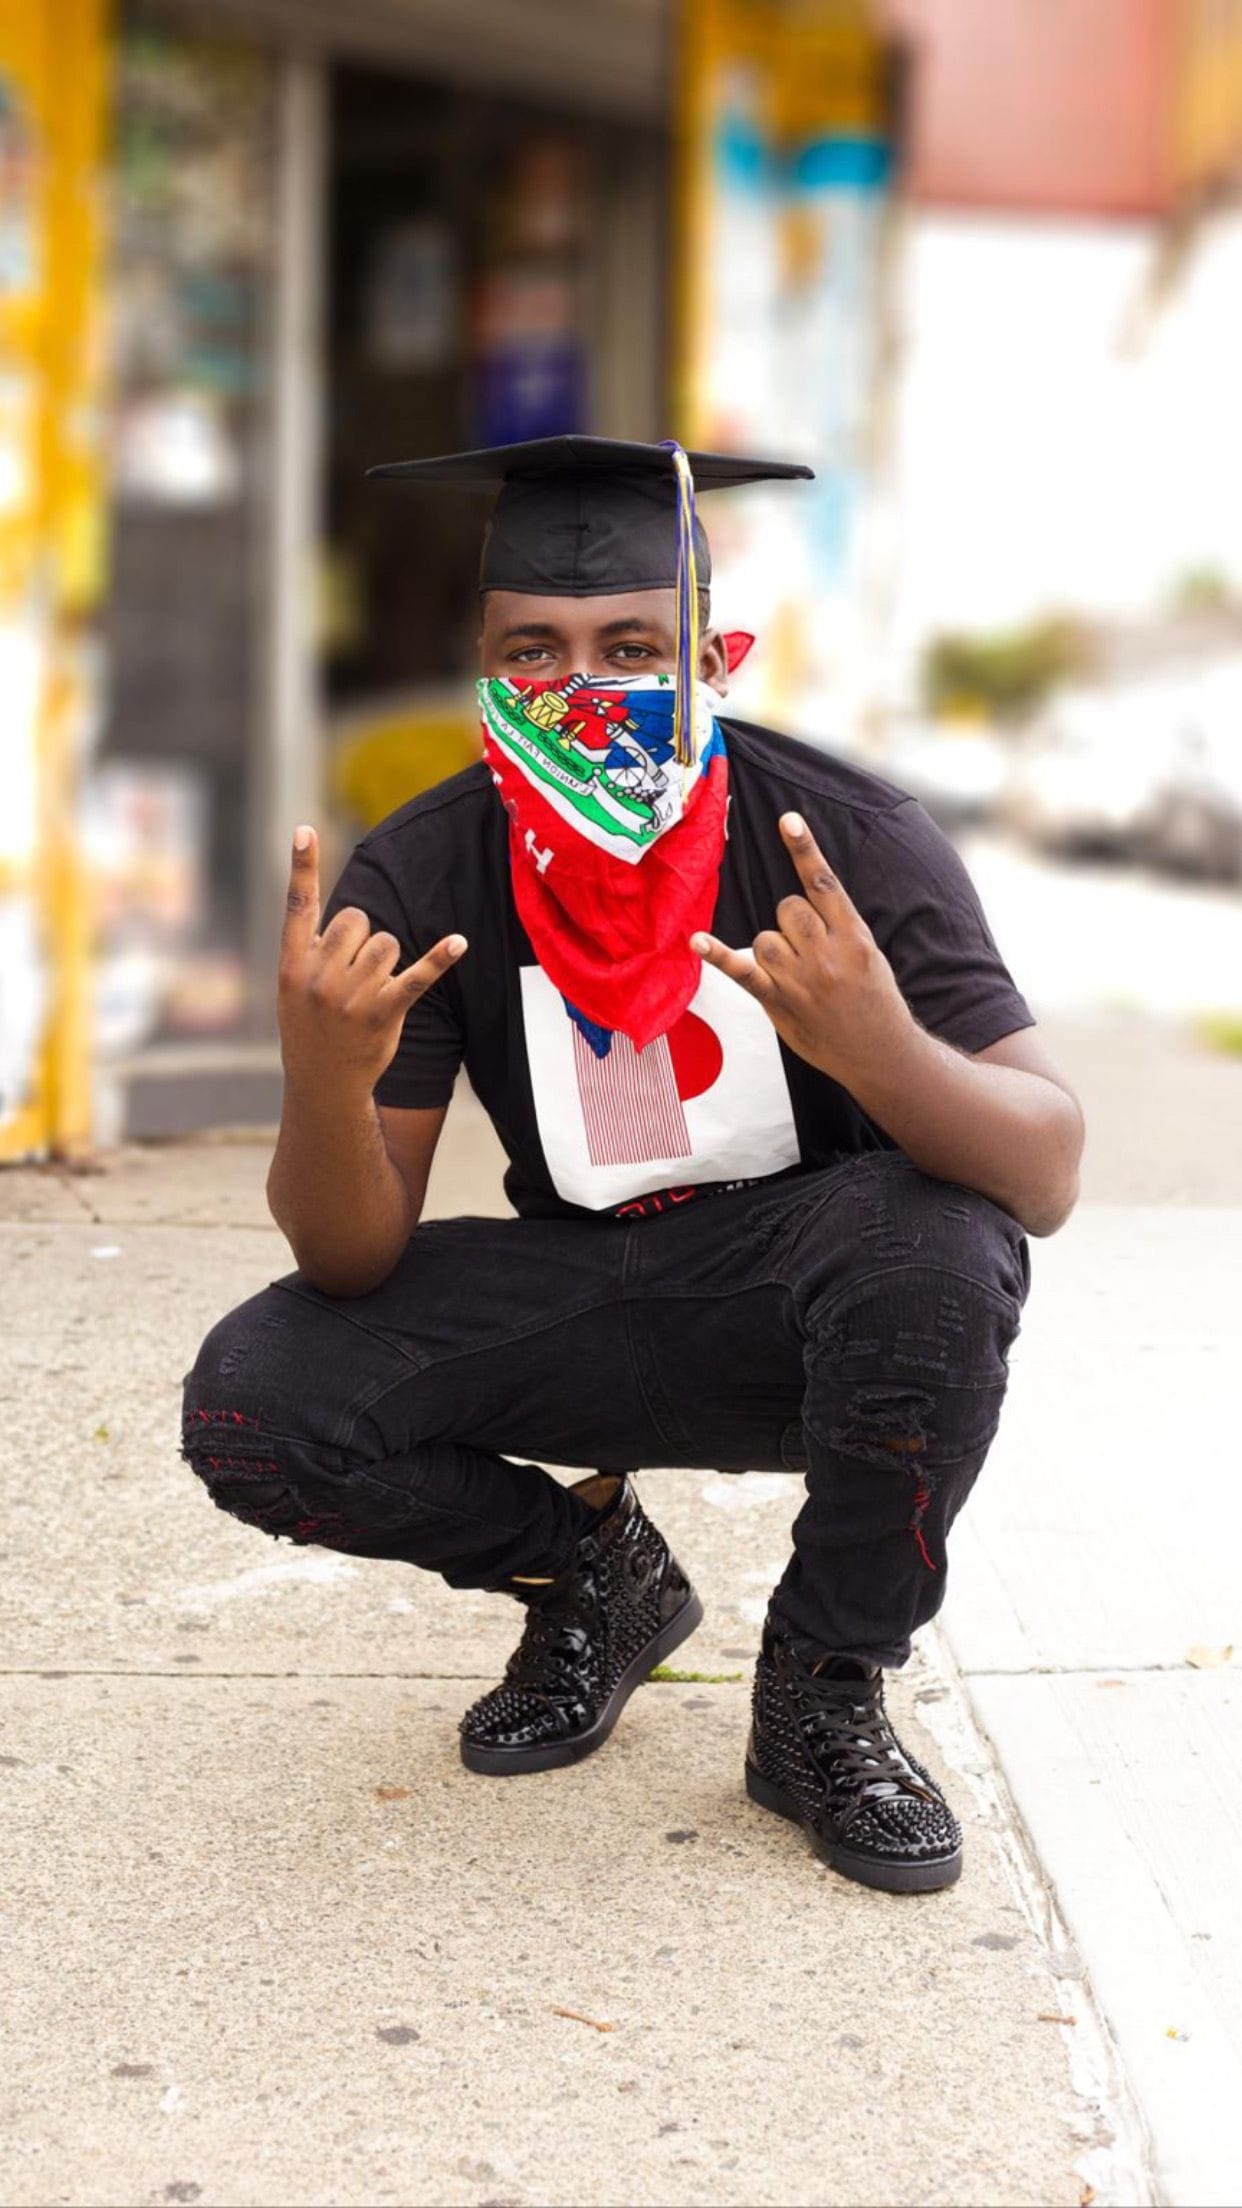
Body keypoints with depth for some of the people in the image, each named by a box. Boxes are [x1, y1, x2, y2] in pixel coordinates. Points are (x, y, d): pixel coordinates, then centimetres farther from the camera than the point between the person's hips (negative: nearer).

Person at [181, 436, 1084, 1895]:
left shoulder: (848, 841, -20)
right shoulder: (417, 879, -14)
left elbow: (1049, 1175, -25)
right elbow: (353, 1262, -14)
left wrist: (884, 1051, -47)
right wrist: (324, 1084, -37)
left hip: (806, 1307, -2)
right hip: (579, 1310, 2)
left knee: (937, 1244, -35)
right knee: (251, 1406, -19)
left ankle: (822, 1697, -8)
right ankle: (592, 1573, 11)